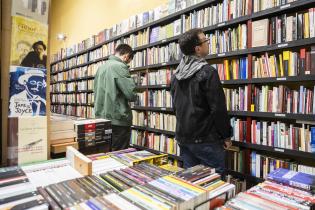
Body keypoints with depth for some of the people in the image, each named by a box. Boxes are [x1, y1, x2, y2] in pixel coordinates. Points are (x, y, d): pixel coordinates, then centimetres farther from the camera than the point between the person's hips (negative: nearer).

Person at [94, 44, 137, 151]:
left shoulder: (101, 67, 12)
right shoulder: (120, 66, -13)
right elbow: (132, 94, -18)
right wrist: (134, 95, 3)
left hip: (101, 119, 8)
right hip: (118, 120, -8)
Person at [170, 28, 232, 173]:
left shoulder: (176, 75, 7)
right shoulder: (207, 72, -15)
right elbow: (218, 108, -16)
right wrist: (226, 135, -3)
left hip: (183, 138, 7)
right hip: (205, 139, -7)